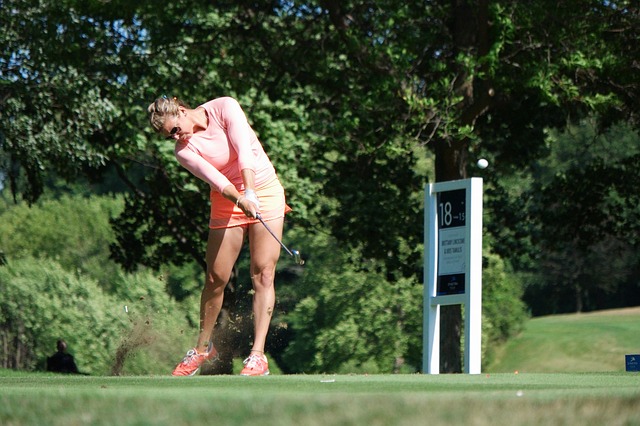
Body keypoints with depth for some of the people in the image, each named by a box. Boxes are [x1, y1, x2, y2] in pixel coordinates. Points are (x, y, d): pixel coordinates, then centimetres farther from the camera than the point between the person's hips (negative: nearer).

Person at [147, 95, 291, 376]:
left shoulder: (224, 107, -11)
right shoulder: (184, 151, -9)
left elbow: (244, 151, -21)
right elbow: (216, 180, -22)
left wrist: (251, 191, -33)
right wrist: (241, 199, -40)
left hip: (265, 191, -1)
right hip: (227, 203, 1)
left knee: (263, 273, -11)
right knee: (216, 277, -1)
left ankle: (258, 355, -14)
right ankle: (204, 348, 20)